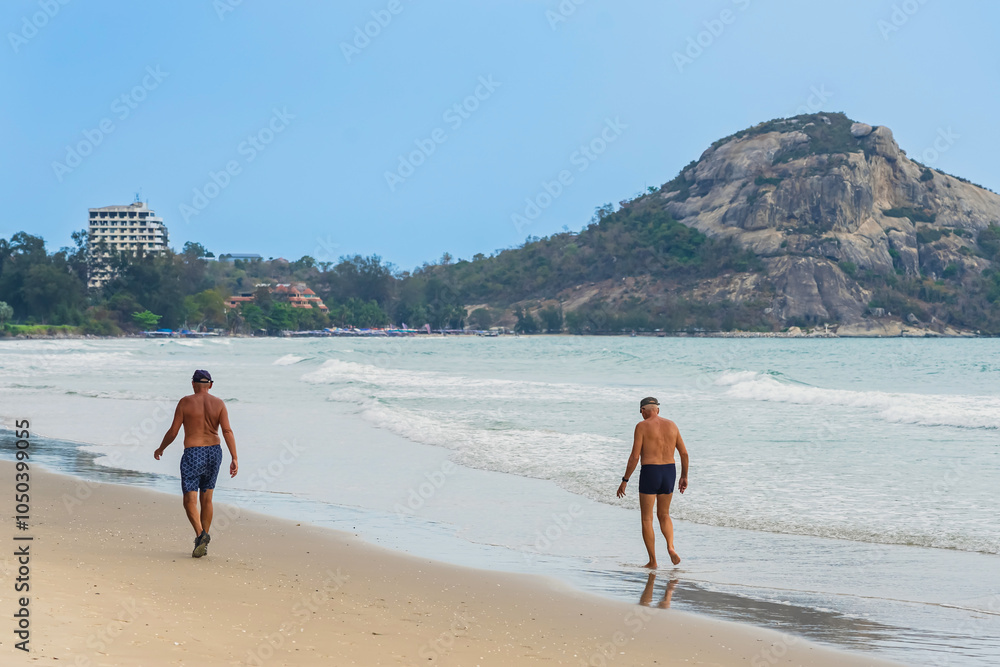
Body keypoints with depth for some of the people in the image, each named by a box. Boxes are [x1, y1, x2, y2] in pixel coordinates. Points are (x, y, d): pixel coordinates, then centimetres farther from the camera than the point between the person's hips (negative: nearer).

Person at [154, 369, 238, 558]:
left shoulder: (185, 402, -5)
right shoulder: (218, 404, 1)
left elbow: (173, 431, -3)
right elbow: (228, 432, -7)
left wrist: (160, 449, 13)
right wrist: (234, 459, -8)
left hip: (193, 455, -4)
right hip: (214, 453, 4)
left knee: (190, 501, -2)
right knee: (206, 499, 16)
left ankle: (200, 534, -26)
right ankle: (203, 543, 19)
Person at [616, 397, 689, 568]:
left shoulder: (642, 426, -7)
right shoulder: (671, 425, 8)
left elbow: (635, 457, -12)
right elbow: (684, 453, 9)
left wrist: (625, 481, -5)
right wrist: (684, 476, 19)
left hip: (649, 472, -5)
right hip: (669, 471, 5)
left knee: (647, 519, 6)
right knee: (664, 515, 21)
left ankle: (653, 561, 5)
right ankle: (671, 546, -3)